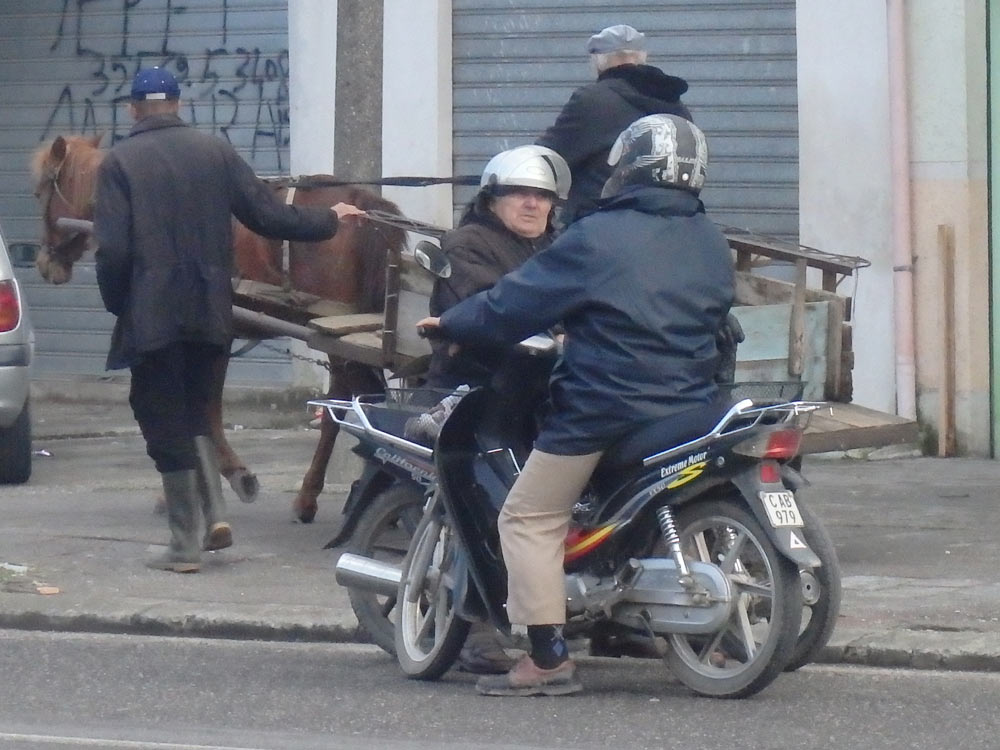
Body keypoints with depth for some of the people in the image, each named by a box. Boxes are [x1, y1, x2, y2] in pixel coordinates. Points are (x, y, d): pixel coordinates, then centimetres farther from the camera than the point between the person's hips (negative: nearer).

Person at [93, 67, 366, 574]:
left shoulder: (119, 163, -6)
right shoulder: (216, 152, 4)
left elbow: (112, 249, -13)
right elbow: (269, 216, 5)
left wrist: (116, 303, 3)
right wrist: (327, 222, 20)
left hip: (150, 317, -4)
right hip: (209, 313, 4)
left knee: (165, 423, 2)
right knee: (195, 413, 22)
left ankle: (184, 545, 3)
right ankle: (214, 513, 7)